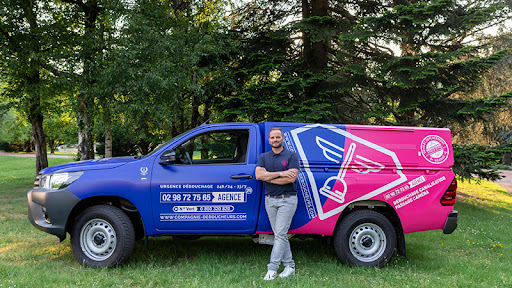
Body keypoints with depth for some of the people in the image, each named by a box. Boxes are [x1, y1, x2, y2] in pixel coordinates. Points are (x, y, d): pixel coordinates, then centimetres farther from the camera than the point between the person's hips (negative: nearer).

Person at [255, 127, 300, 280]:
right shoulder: (263, 157, 10)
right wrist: (281, 173, -16)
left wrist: (268, 177, -10)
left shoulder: (291, 156, -1)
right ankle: (289, 265, 18)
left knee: (280, 234, -8)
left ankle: (272, 268, -6)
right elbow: (258, 175, -8)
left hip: (287, 199, -5)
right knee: (279, 234, 9)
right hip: (270, 200, 5)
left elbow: (291, 178, -14)